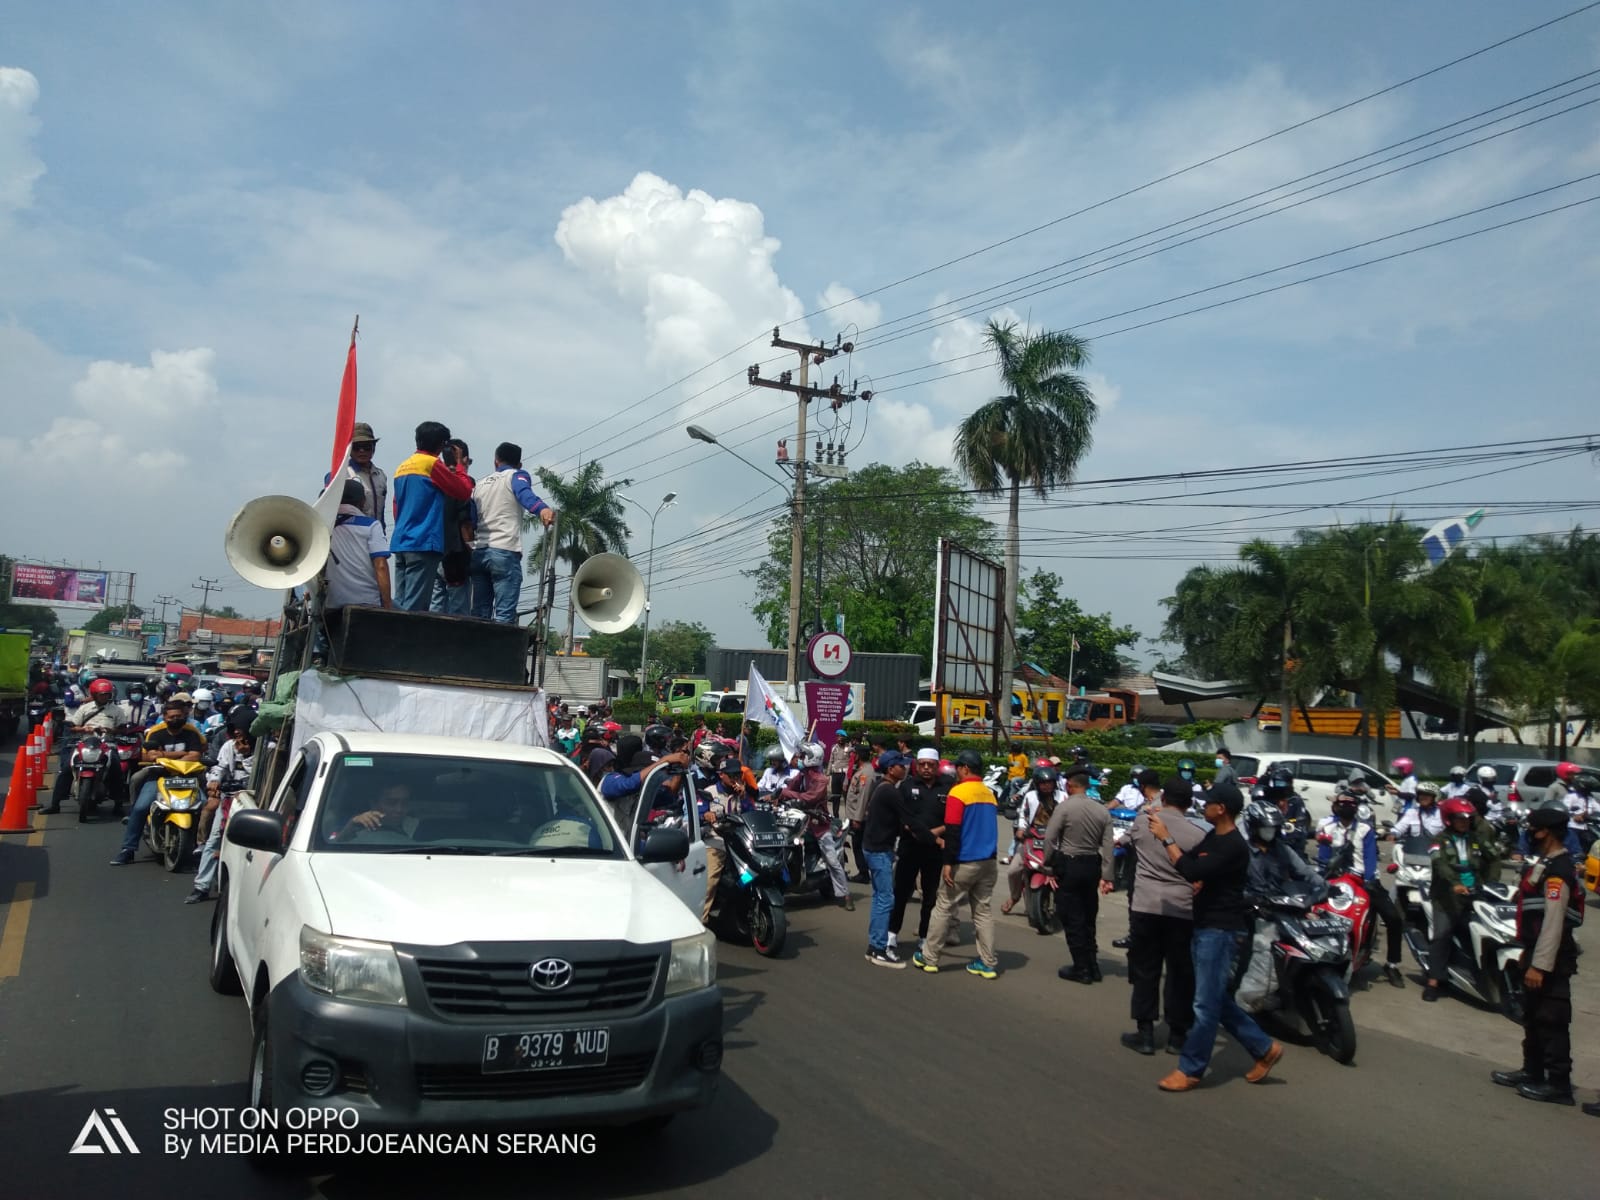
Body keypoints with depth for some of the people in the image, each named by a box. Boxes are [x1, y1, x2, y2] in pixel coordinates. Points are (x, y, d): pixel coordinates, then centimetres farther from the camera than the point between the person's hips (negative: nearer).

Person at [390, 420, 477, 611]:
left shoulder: (402, 468, 18)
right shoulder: (432, 464, -5)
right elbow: (464, 491, -2)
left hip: (400, 543, 8)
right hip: (424, 543, -8)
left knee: (399, 605, 5)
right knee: (414, 608, -10)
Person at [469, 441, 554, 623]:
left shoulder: (479, 483, 24)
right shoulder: (516, 476, 7)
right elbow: (525, 494, -17)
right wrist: (542, 509, -36)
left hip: (478, 553, 5)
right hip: (505, 552, -5)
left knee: (478, 615, 5)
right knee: (504, 615, -11)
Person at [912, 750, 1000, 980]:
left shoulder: (958, 792, -12)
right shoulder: (989, 794, 10)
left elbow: (953, 831, -18)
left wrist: (948, 863, -16)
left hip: (964, 863, -6)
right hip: (988, 862, 6)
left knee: (943, 909, 5)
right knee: (984, 911, 10)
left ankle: (929, 957, 12)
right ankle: (988, 963, 11)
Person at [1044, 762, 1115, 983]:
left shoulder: (1064, 807, -13)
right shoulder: (1102, 810, 1)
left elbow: (1049, 839, -15)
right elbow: (1107, 846, -1)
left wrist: (1050, 865, -3)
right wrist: (1106, 876, 3)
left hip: (1068, 865, -5)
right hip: (1092, 866, 6)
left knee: (1073, 919, 3)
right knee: (1088, 919, 18)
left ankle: (1082, 969, 6)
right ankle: (1093, 966, 23)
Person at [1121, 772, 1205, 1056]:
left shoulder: (1142, 822, -1)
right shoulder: (1197, 834, -6)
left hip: (1145, 906, 1)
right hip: (1182, 910, -1)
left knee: (1145, 971, 9)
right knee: (1180, 975, 11)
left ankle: (1145, 1033, 12)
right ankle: (1177, 1035, 18)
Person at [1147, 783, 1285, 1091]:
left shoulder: (1234, 846, -21)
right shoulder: (1213, 836, 10)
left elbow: (1192, 872, -28)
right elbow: (1188, 860, 16)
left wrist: (1166, 838, -23)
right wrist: (1164, 834, 1)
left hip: (1221, 931, -10)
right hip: (1206, 928, 10)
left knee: (1206, 1005, -2)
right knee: (1217, 1001, 18)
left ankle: (1190, 1070, 6)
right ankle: (1264, 1048, 30)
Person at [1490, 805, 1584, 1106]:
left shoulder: (1558, 872, -20)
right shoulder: (1546, 864, 13)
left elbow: (1554, 922, -24)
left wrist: (1539, 965, -24)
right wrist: (1530, 957, 25)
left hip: (1551, 959, -11)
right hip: (1537, 953, 11)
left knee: (1551, 1020, -3)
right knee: (1533, 1017, 18)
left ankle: (1559, 1084, 5)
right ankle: (1533, 1072, 29)